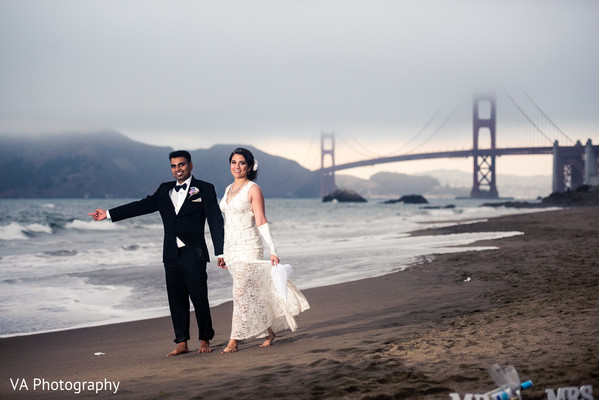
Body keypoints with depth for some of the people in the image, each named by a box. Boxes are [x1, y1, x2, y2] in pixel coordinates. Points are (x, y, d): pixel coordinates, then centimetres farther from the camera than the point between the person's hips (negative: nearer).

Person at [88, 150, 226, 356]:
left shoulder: (204, 189, 0)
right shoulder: (164, 190, 15)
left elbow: (216, 222, -3)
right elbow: (143, 206, 12)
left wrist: (220, 252, -9)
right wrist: (109, 214, 7)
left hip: (193, 254, -5)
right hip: (171, 255, 5)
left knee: (199, 299, -3)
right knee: (176, 300, 6)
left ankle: (205, 341, 12)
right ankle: (182, 343, 12)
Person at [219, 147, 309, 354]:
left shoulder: (253, 189, -7)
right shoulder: (229, 189, 14)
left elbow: (261, 222, -13)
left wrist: (273, 250, -19)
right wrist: (223, 252, 19)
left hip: (248, 248, -7)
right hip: (231, 249, 7)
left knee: (242, 293, -9)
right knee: (253, 292, 11)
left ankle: (234, 341, -7)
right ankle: (269, 330, 22)